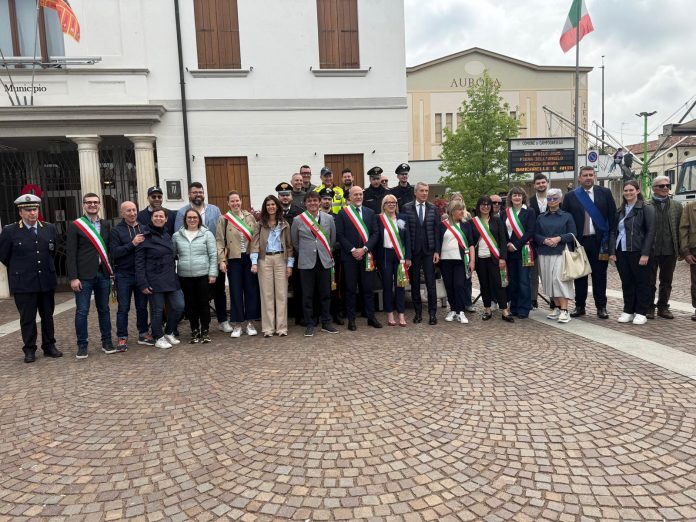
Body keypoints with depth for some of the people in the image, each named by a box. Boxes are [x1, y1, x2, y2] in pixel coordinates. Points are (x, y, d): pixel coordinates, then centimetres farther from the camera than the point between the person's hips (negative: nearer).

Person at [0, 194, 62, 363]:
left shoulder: (50, 229, 4)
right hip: (23, 284, -3)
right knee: (27, 318, 6)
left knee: (48, 315, 11)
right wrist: (19, 269, 11)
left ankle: (49, 346, 22)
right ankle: (29, 349, 17)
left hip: (47, 281, 3)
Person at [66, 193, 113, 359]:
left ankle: (107, 342, 20)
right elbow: (70, 253, -6)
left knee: (104, 309, 11)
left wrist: (111, 270, 4)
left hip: (103, 273, 4)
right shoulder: (75, 226, -2)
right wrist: (73, 277, -11)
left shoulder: (106, 225, 10)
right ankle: (82, 345, 12)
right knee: (82, 311, 1)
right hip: (84, 275, -4)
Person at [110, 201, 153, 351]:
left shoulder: (144, 228, 7)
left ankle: (143, 334, 24)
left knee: (142, 306, 12)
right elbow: (114, 253, -12)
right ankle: (122, 337, 13)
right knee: (123, 308, 4)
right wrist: (132, 244, -19)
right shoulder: (116, 230, -2)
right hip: (124, 275, -3)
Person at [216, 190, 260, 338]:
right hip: (234, 259, -2)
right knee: (236, 291, 2)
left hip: (249, 258, 2)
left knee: (251, 290, 5)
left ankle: (250, 322, 17)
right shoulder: (223, 219, 0)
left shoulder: (250, 216, 6)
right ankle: (237, 324, 12)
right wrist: (221, 260, -11)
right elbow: (219, 241, -2)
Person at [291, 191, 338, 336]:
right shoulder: (298, 220, -1)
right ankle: (309, 325, 13)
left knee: (325, 294, 7)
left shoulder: (329, 218, 4)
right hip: (306, 262, -1)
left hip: (325, 261, 2)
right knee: (307, 295, 3)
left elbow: (332, 238, 13)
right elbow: (294, 242, 10)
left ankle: (326, 323, 18)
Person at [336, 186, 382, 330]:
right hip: (349, 255, -2)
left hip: (366, 255, 2)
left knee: (368, 287, 6)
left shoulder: (370, 213, 10)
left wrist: (364, 249, -9)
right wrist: (352, 250, -12)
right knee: (351, 289, 3)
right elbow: (340, 235, -3)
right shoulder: (342, 213, 2)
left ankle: (371, 317, 15)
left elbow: (375, 234, 4)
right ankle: (351, 319, 11)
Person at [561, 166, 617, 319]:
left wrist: (610, 237, -3)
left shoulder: (605, 193, 4)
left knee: (599, 275, 5)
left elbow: (613, 216, 3)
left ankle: (601, 307, 14)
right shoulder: (570, 196, 3)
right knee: (580, 275, 8)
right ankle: (579, 306, 18)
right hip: (579, 241, 0)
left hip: (599, 241, 0)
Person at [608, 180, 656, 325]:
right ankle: (628, 311, 18)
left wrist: (645, 254, -14)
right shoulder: (620, 211, 14)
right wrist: (611, 251, 4)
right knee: (626, 283, 9)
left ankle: (641, 313, 11)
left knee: (641, 282, 3)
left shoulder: (646, 209, -2)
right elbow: (613, 231, 14)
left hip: (638, 252, -5)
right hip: (621, 252, 5)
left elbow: (650, 232, -8)